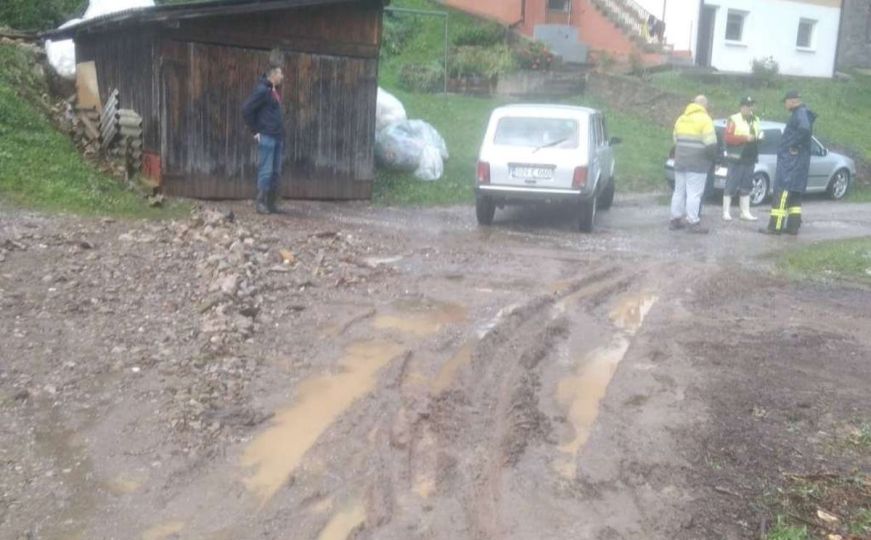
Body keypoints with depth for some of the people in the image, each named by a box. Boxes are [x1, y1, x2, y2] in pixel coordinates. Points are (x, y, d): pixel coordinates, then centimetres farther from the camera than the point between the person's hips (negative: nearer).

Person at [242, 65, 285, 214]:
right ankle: (260, 203, -3)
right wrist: (255, 130, -10)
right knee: (266, 171, -8)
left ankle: (270, 203, 14)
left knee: (276, 172, 9)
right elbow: (246, 109, -14)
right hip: (266, 137, -9)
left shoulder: (275, 91, 17)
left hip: (277, 137, 9)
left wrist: (282, 135, 14)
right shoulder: (262, 90, -10)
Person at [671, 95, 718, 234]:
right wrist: (713, 158, 0)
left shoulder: (681, 118, 14)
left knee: (679, 191, 13)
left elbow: (676, 140, 18)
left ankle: (675, 219, 17)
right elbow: (710, 143, -14)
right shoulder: (704, 119, -9)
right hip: (697, 163, -7)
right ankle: (692, 222, -5)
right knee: (694, 193, -5)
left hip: (680, 161, 7)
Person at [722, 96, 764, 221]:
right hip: (737, 159, -7)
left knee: (746, 187, 10)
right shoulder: (734, 119, -6)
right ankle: (726, 212, 0)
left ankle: (745, 212, 15)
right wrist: (745, 138, -19)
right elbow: (727, 137, -14)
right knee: (731, 186, -5)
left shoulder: (756, 120, 16)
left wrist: (760, 136, 2)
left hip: (750, 159, 7)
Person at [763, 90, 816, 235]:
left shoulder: (801, 113, -14)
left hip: (792, 161, -11)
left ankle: (775, 227, -11)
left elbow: (805, 129, -33)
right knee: (794, 195, 12)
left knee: (782, 193, -10)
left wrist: (794, 145, -23)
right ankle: (793, 226, 15)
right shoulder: (800, 113, 17)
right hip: (793, 161, 11)